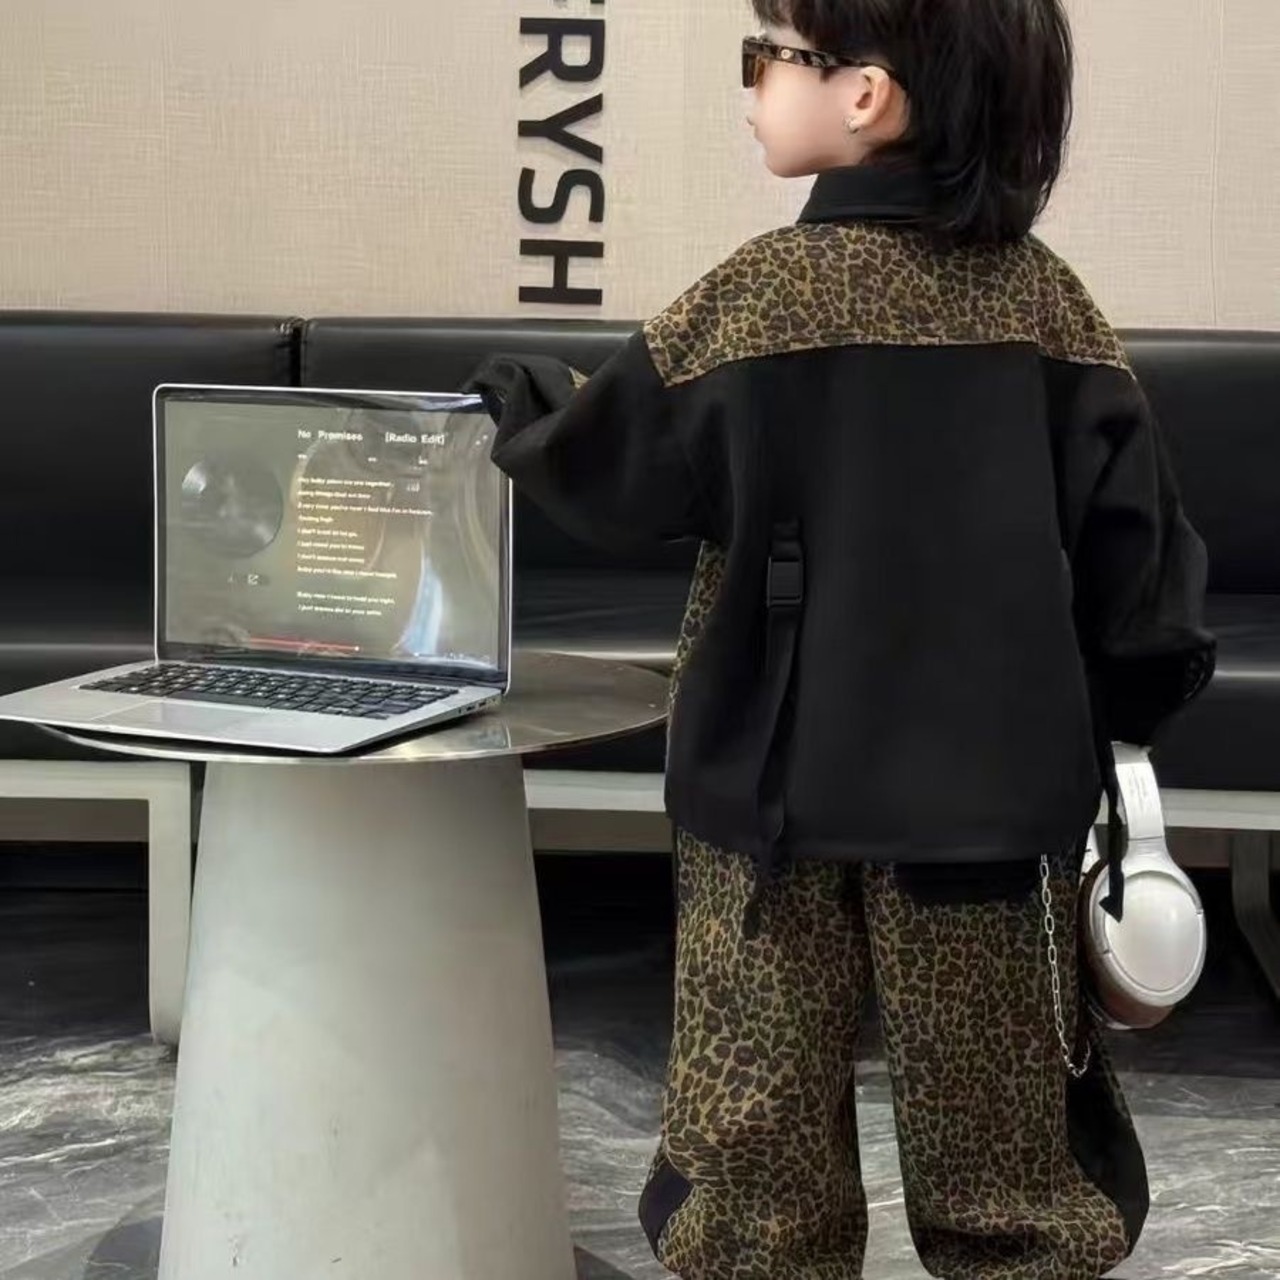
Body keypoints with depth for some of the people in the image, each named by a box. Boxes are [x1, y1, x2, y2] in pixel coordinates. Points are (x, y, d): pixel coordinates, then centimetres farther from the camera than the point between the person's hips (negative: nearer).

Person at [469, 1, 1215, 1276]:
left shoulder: (760, 296, -11)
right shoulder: (1047, 302, -2)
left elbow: (607, 479, 1)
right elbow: (1133, 542, 2)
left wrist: (530, 407, 22)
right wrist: (1108, 720, 17)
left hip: (781, 785, -2)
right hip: (989, 787, 3)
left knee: (752, 1148, 8)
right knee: (1002, 1163, 12)